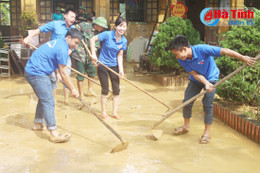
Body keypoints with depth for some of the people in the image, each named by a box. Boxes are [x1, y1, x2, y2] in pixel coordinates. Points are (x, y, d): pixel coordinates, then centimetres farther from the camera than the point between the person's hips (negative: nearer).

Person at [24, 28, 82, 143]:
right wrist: (73, 89, -9)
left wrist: (57, 73, 23)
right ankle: (53, 133, -13)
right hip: (37, 73, -11)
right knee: (49, 102, -12)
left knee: (44, 98, 22)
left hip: (31, 71, 11)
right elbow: (63, 73, -16)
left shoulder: (58, 42, 13)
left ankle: (37, 124, 34)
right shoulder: (62, 49, -18)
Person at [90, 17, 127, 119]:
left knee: (116, 90, 4)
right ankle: (103, 111, 20)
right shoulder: (107, 35, -17)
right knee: (105, 90, 2)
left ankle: (114, 112, 19)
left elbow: (119, 55, 0)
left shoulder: (124, 41, -3)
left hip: (114, 66, 4)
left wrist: (121, 69, -10)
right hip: (103, 65, -4)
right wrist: (93, 54, -18)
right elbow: (92, 39, -12)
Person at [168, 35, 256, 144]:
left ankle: (206, 133, 3)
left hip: (211, 78, -4)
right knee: (186, 102, -1)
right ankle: (186, 126, 21)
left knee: (207, 104, -10)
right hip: (196, 79, 4)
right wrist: (206, 83, -33)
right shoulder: (181, 60, -20)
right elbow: (194, 73, -17)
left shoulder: (202, 49, -35)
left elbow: (225, 51, -30)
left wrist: (243, 58, -25)